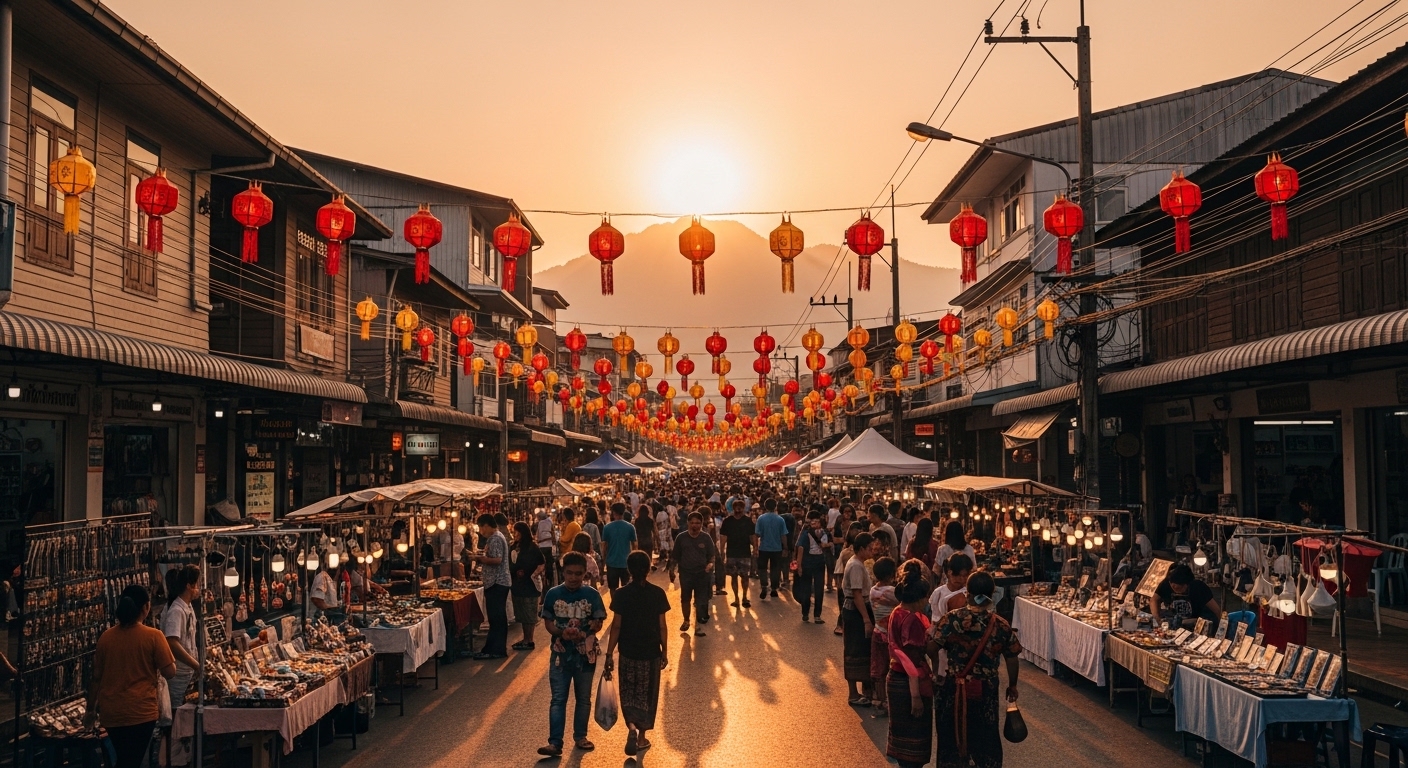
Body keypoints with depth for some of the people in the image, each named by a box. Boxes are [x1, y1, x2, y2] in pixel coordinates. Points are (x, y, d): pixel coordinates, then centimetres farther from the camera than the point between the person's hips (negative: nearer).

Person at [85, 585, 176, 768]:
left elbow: (96, 677, 7)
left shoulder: (106, 637, 1)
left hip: (111, 712, 5)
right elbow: (170, 672, -10)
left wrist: (91, 708, 18)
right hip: (140, 712, -5)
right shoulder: (153, 636, -11)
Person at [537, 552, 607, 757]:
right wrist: (561, 633, -20)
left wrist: (583, 633, -23)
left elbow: (598, 624, -4)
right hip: (561, 653, 0)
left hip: (585, 653, 0)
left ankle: (580, 737, 29)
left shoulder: (592, 595, -6)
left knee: (583, 698, 13)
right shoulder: (553, 594, -4)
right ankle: (555, 743, 2)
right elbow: (548, 622, 0)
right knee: (558, 699, 1)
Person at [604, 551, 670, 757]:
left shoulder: (621, 594, -11)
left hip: (628, 653, 0)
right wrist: (665, 651, 6)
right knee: (647, 695, 15)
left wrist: (609, 654, -2)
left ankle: (632, 727, -7)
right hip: (651, 654, 1)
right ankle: (642, 737, 22)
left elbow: (616, 626, -10)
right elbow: (662, 626, -5)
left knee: (629, 694, 16)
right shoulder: (657, 594, -9)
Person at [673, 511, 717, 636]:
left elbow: (712, 555, 4)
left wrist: (711, 563, -14)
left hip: (702, 573, -1)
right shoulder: (681, 537, -2)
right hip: (685, 573, 1)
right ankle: (686, 621, 33)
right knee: (685, 598, 14)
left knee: (701, 600, 0)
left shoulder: (706, 538, -2)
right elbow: (675, 556, 4)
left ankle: (699, 625, 8)